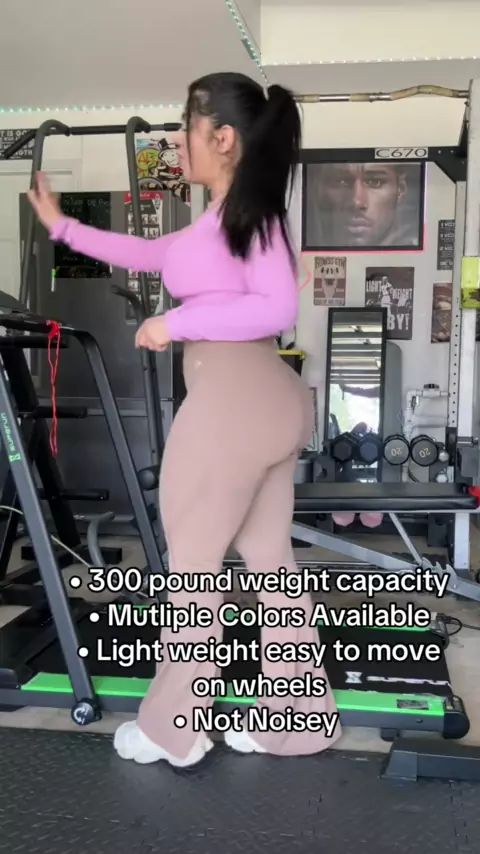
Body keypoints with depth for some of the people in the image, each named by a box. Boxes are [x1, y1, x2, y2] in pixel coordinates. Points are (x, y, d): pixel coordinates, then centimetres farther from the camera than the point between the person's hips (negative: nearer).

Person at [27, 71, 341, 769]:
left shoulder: (246, 209, -6)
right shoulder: (227, 221, 22)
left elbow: (279, 308, -17)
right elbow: (150, 254, 30)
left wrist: (175, 324, -13)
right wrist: (63, 227, 34)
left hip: (234, 396, -10)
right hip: (267, 398, 10)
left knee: (194, 565, 3)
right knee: (269, 559, 13)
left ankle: (172, 730, 18)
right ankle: (300, 718, 24)